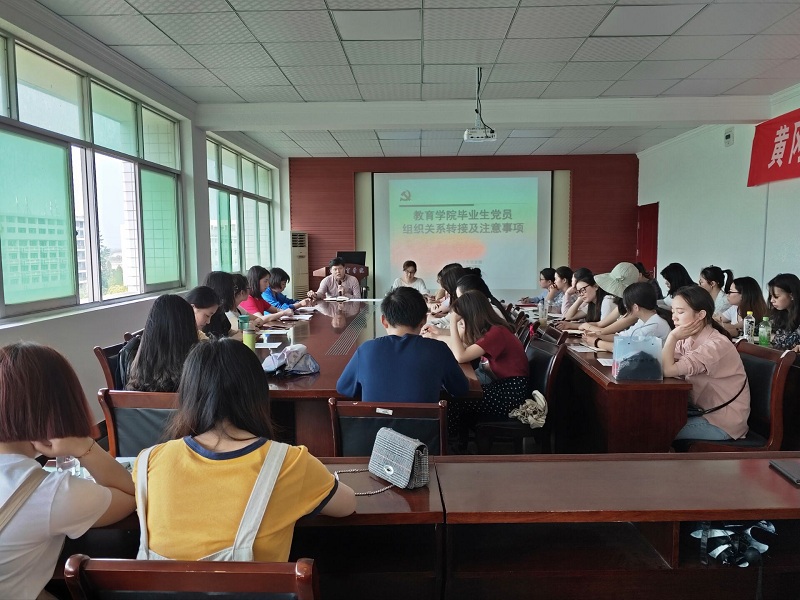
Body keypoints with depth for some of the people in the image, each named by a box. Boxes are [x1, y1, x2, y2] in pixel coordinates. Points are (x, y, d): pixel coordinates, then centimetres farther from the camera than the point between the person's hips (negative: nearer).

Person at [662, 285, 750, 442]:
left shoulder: (716, 345, -24)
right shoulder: (688, 339, 3)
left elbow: (668, 370, -31)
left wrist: (672, 336, -20)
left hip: (724, 423, -7)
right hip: (704, 411, 7)